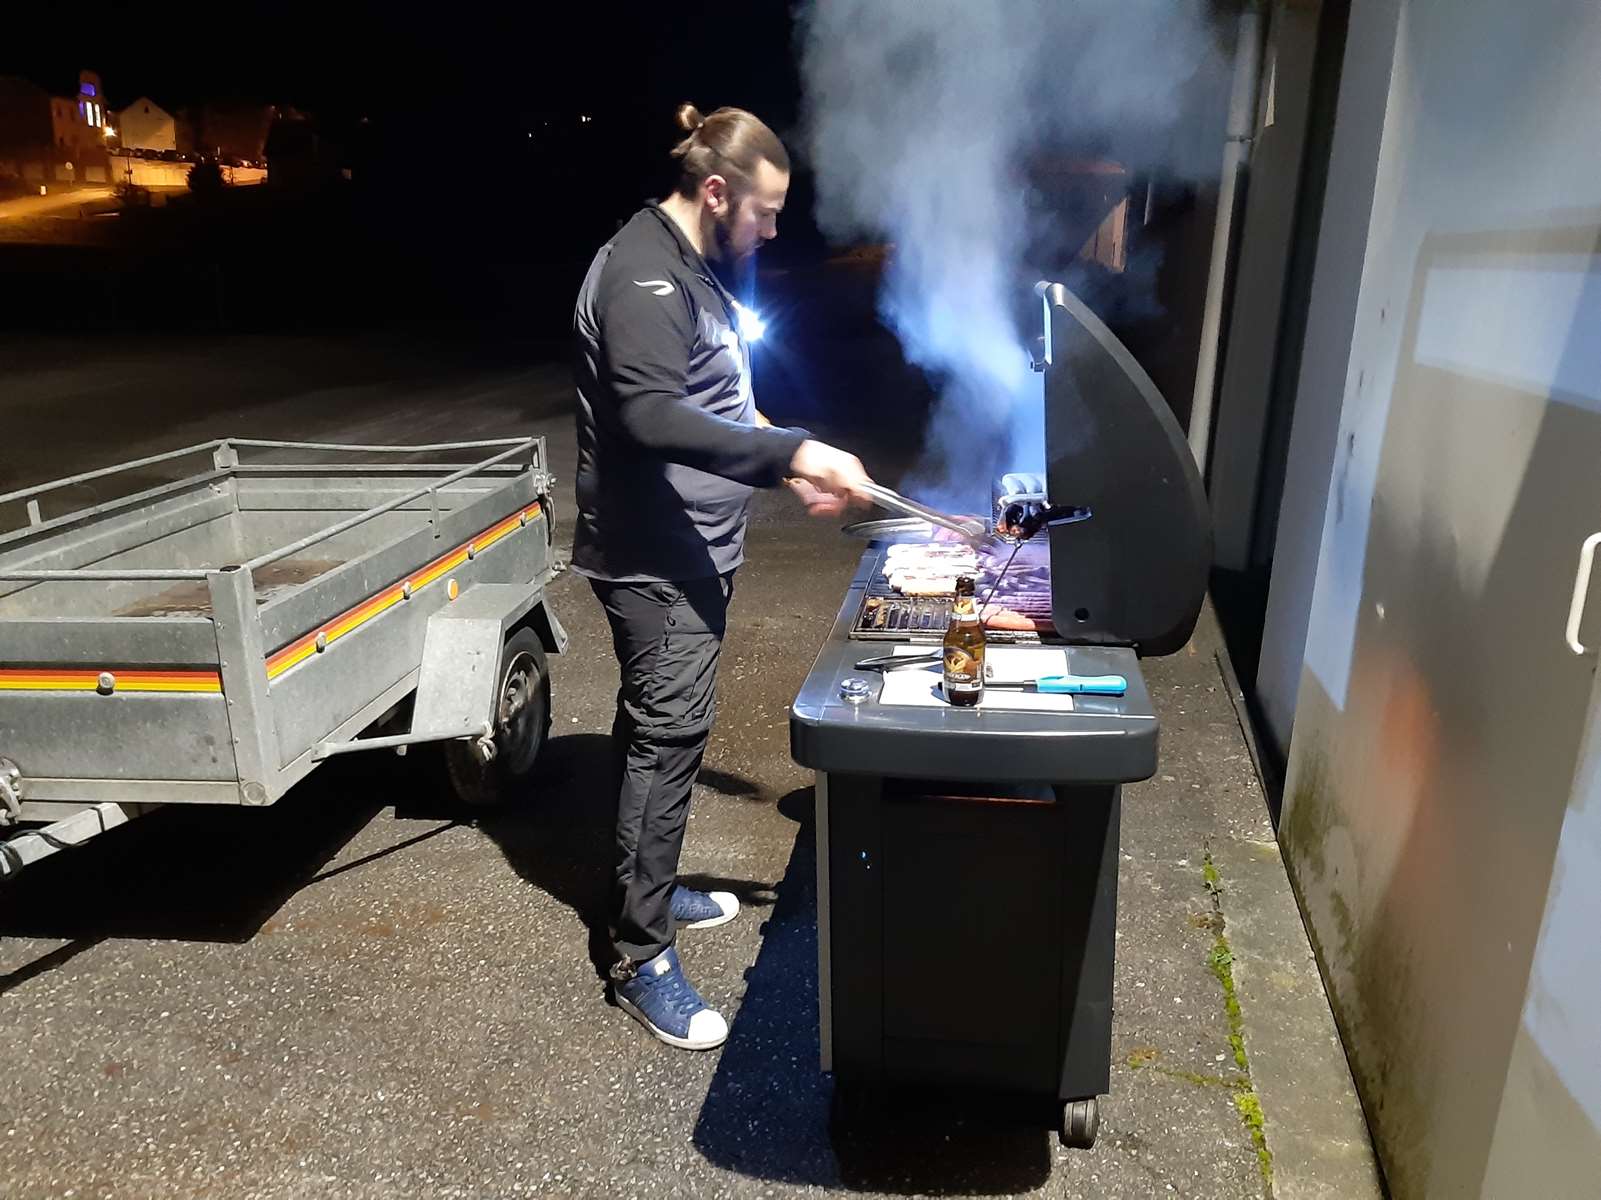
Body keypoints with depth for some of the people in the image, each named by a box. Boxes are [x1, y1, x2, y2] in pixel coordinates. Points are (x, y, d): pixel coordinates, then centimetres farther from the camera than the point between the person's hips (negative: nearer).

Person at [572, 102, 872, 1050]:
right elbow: (653, 418, -32)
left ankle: (649, 886, 33)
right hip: (655, 554, -10)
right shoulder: (644, 273, -18)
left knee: (661, 726, 18)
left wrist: (788, 465, 13)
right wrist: (792, 449, -34)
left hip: (692, 546, 10)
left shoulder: (695, 268, 15)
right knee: (666, 734, -6)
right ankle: (642, 955, 5)